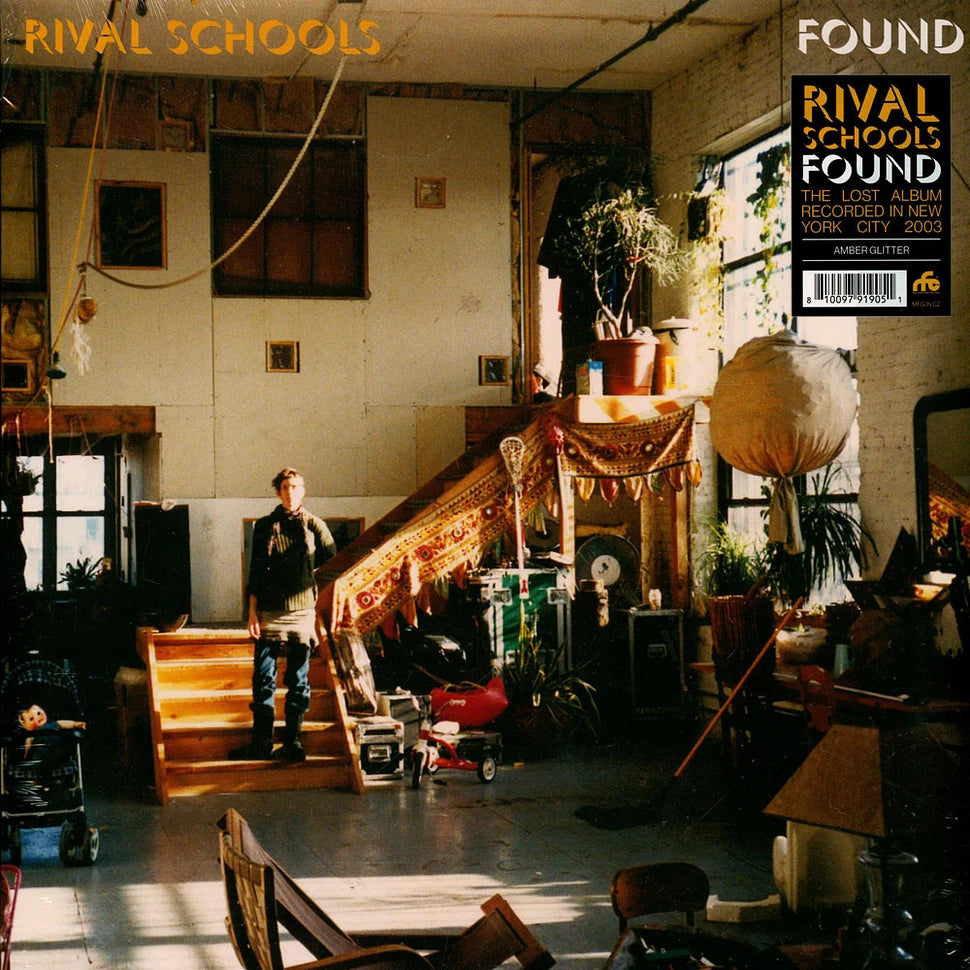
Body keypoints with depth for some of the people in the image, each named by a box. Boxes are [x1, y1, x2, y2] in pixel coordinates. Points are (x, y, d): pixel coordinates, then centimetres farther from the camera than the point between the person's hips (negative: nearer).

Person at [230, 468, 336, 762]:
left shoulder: (315, 526, 4)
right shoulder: (264, 526, 6)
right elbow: (255, 572, 7)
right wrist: (253, 612, 1)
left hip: (303, 611, 0)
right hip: (269, 613, 1)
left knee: (298, 681, 5)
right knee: (263, 679, 1)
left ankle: (293, 741, 12)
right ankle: (261, 743, 8)